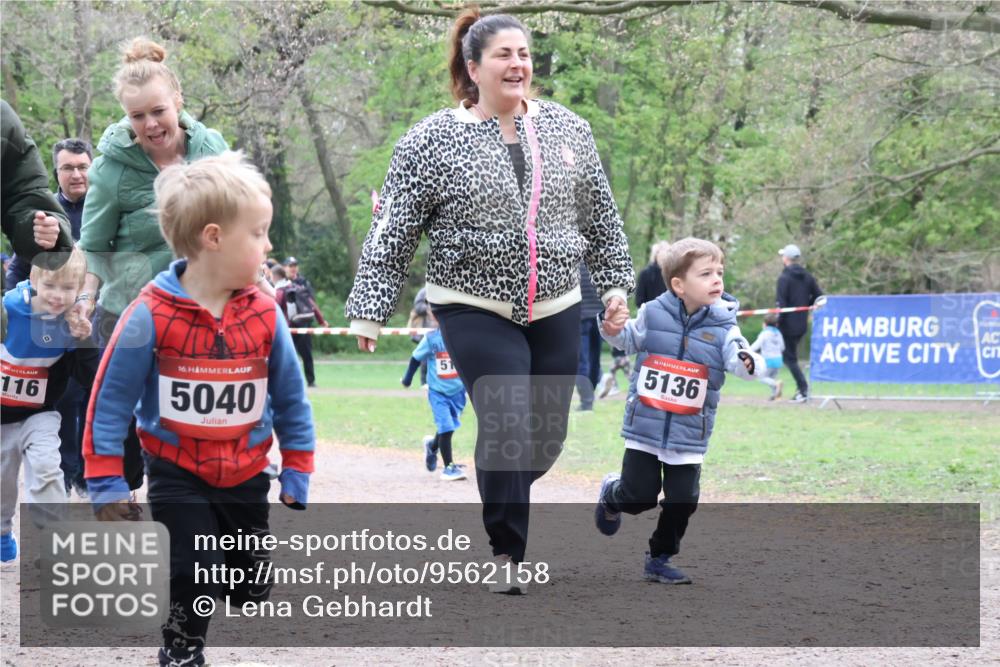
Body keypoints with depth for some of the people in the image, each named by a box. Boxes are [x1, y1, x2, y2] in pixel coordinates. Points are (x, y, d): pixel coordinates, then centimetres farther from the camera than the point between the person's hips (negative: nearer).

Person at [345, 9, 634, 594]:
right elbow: (393, 235, -4)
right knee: (507, 424, -16)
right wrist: (370, 310, -6)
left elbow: (601, 216, 16)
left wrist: (615, 281, 16)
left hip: (555, 308, 4)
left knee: (547, 435, 8)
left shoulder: (567, 129, 5)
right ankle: (507, 555, -2)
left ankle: (503, 497, 39)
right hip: (475, 309, -4)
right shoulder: (433, 142, -7)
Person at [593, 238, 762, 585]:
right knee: (639, 495, 2)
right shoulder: (653, 315, -5)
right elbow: (629, 340, 14)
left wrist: (748, 363, -44)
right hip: (645, 427, -1)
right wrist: (613, 331, -7)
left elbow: (736, 358, -21)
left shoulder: (723, 327, -6)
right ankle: (611, 494, 38)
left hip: (689, 436, 1)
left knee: (682, 501, 2)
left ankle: (660, 558, 23)